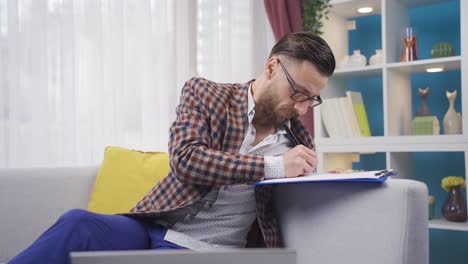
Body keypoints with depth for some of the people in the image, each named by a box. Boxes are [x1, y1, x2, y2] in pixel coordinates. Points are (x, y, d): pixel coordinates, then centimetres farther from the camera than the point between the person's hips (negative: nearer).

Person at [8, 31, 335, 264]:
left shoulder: (299, 140, 9)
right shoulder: (204, 93, 2)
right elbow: (185, 159, -14)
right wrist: (272, 165, -19)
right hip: (151, 227, 1)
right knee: (79, 223, -31)